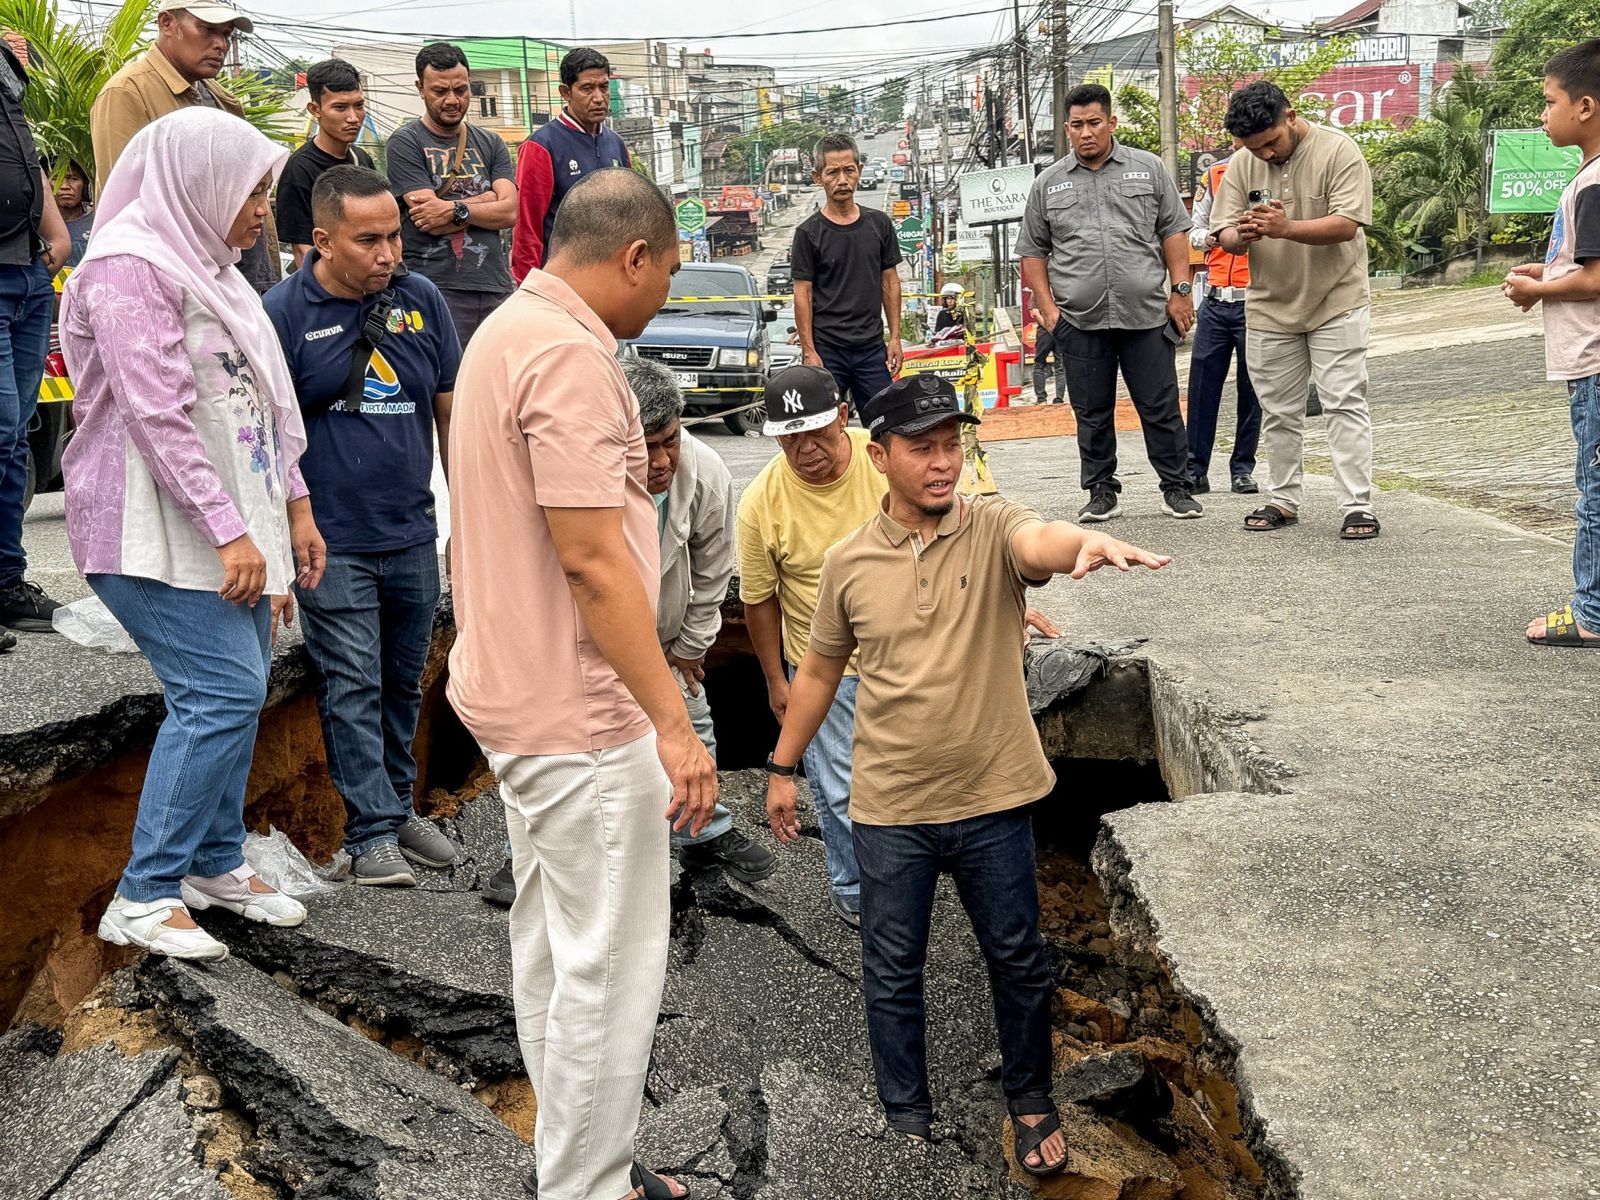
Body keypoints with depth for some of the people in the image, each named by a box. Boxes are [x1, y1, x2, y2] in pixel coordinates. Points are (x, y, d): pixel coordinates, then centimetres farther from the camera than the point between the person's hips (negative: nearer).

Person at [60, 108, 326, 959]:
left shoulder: (205, 265, 18)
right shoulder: (132, 268, -13)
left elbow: (260, 399, 20)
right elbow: (159, 415, -20)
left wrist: (293, 506, 16)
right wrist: (229, 532, -22)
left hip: (232, 524, 9)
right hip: (156, 533, -9)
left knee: (236, 690, 10)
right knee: (221, 692, -13)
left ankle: (215, 863, 24)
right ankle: (143, 898, -3)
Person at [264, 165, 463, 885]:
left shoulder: (421, 299, 3)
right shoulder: (284, 312, -9)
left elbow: (449, 413, 10)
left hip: (412, 536, 4)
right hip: (331, 542, -4)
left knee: (404, 681, 15)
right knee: (352, 686, -1)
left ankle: (399, 803, 31)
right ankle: (372, 833, 7)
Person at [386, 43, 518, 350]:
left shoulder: (490, 144, 16)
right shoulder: (406, 143, 1)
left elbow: (510, 212, 2)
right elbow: (430, 221, -10)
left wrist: (455, 209, -11)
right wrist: (487, 199, -1)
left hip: (495, 287, 4)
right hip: (436, 289, -4)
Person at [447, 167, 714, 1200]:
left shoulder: (509, 330, 13)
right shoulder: (571, 354, -20)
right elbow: (592, 557, -26)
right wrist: (673, 721, -24)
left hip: (520, 691, 11)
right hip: (581, 712, -11)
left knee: (553, 948, 19)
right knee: (612, 965, 0)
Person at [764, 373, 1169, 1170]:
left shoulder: (992, 529, -10)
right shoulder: (849, 563, -3)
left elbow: (1040, 540, -35)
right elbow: (819, 670, 10)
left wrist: (1084, 544, -58)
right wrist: (783, 766, 15)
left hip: (994, 799, -1)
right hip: (889, 809, 1)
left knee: (1018, 960, 13)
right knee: (892, 972, 12)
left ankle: (1031, 1103, 36)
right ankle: (906, 1120, 31)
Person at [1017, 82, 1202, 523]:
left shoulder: (1148, 168, 9)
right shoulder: (1049, 184, 10)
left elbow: (1174, 232, 10)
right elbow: (1032, 252, 13)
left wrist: (1180, 291, 1)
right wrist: (1048, 308, 3)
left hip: (1147, 316, -1)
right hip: (1079, 322, 1)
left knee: (1161, 407, 1)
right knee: (1092, 413, 6)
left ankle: (1176, 488, 11)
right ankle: (1101, 492, 17)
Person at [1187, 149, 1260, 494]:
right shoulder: (1214, 175, 9)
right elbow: (1194, 230, 16)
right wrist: (1209, 238, -6)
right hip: (1215, 300, 3)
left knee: (1251, 388, 4)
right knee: (1202, 384, 1)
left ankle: (1243, 469, 14)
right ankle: (1195, 469, 8)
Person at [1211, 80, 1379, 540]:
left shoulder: (1338, 151, -12)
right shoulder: (1242, 165, 2)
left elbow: (1346, 224, -21)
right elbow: (1224, 235, 2)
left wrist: (1286, 228, -35)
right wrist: (1242, 235, -23)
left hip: (1336, 305, -4)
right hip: (1270, 308, 5)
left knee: (1344, 405, -6)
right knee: (1278, 412, 11)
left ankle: (1358, 507, -3)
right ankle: (1283, 501, 23)